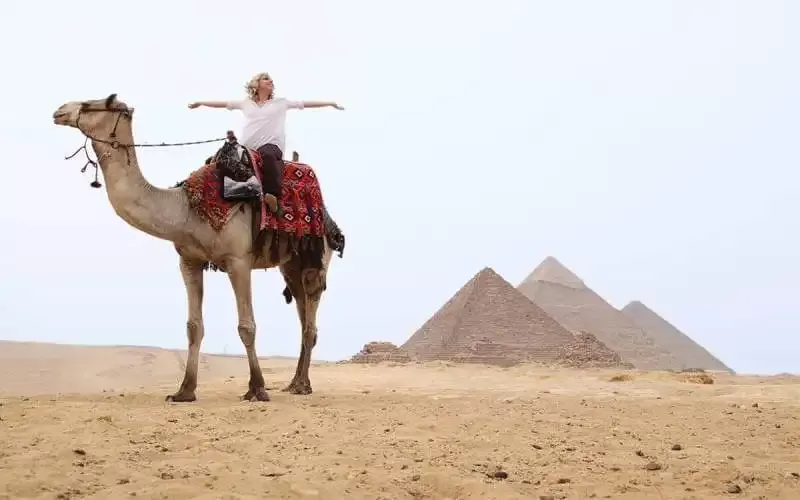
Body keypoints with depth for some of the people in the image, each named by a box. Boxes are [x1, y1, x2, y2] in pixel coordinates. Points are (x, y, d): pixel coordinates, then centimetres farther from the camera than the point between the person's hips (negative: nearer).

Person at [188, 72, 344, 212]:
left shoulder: (281, 102, 20)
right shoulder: (246, 103, 24)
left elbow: (306, 103, 19)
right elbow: (222, 103, 26)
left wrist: (331, 103, 18)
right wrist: (200, 103, 25)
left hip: (271, 145, -3)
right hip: (247, 147, 3)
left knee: (268, 155, -39)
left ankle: (272, 195, -48)